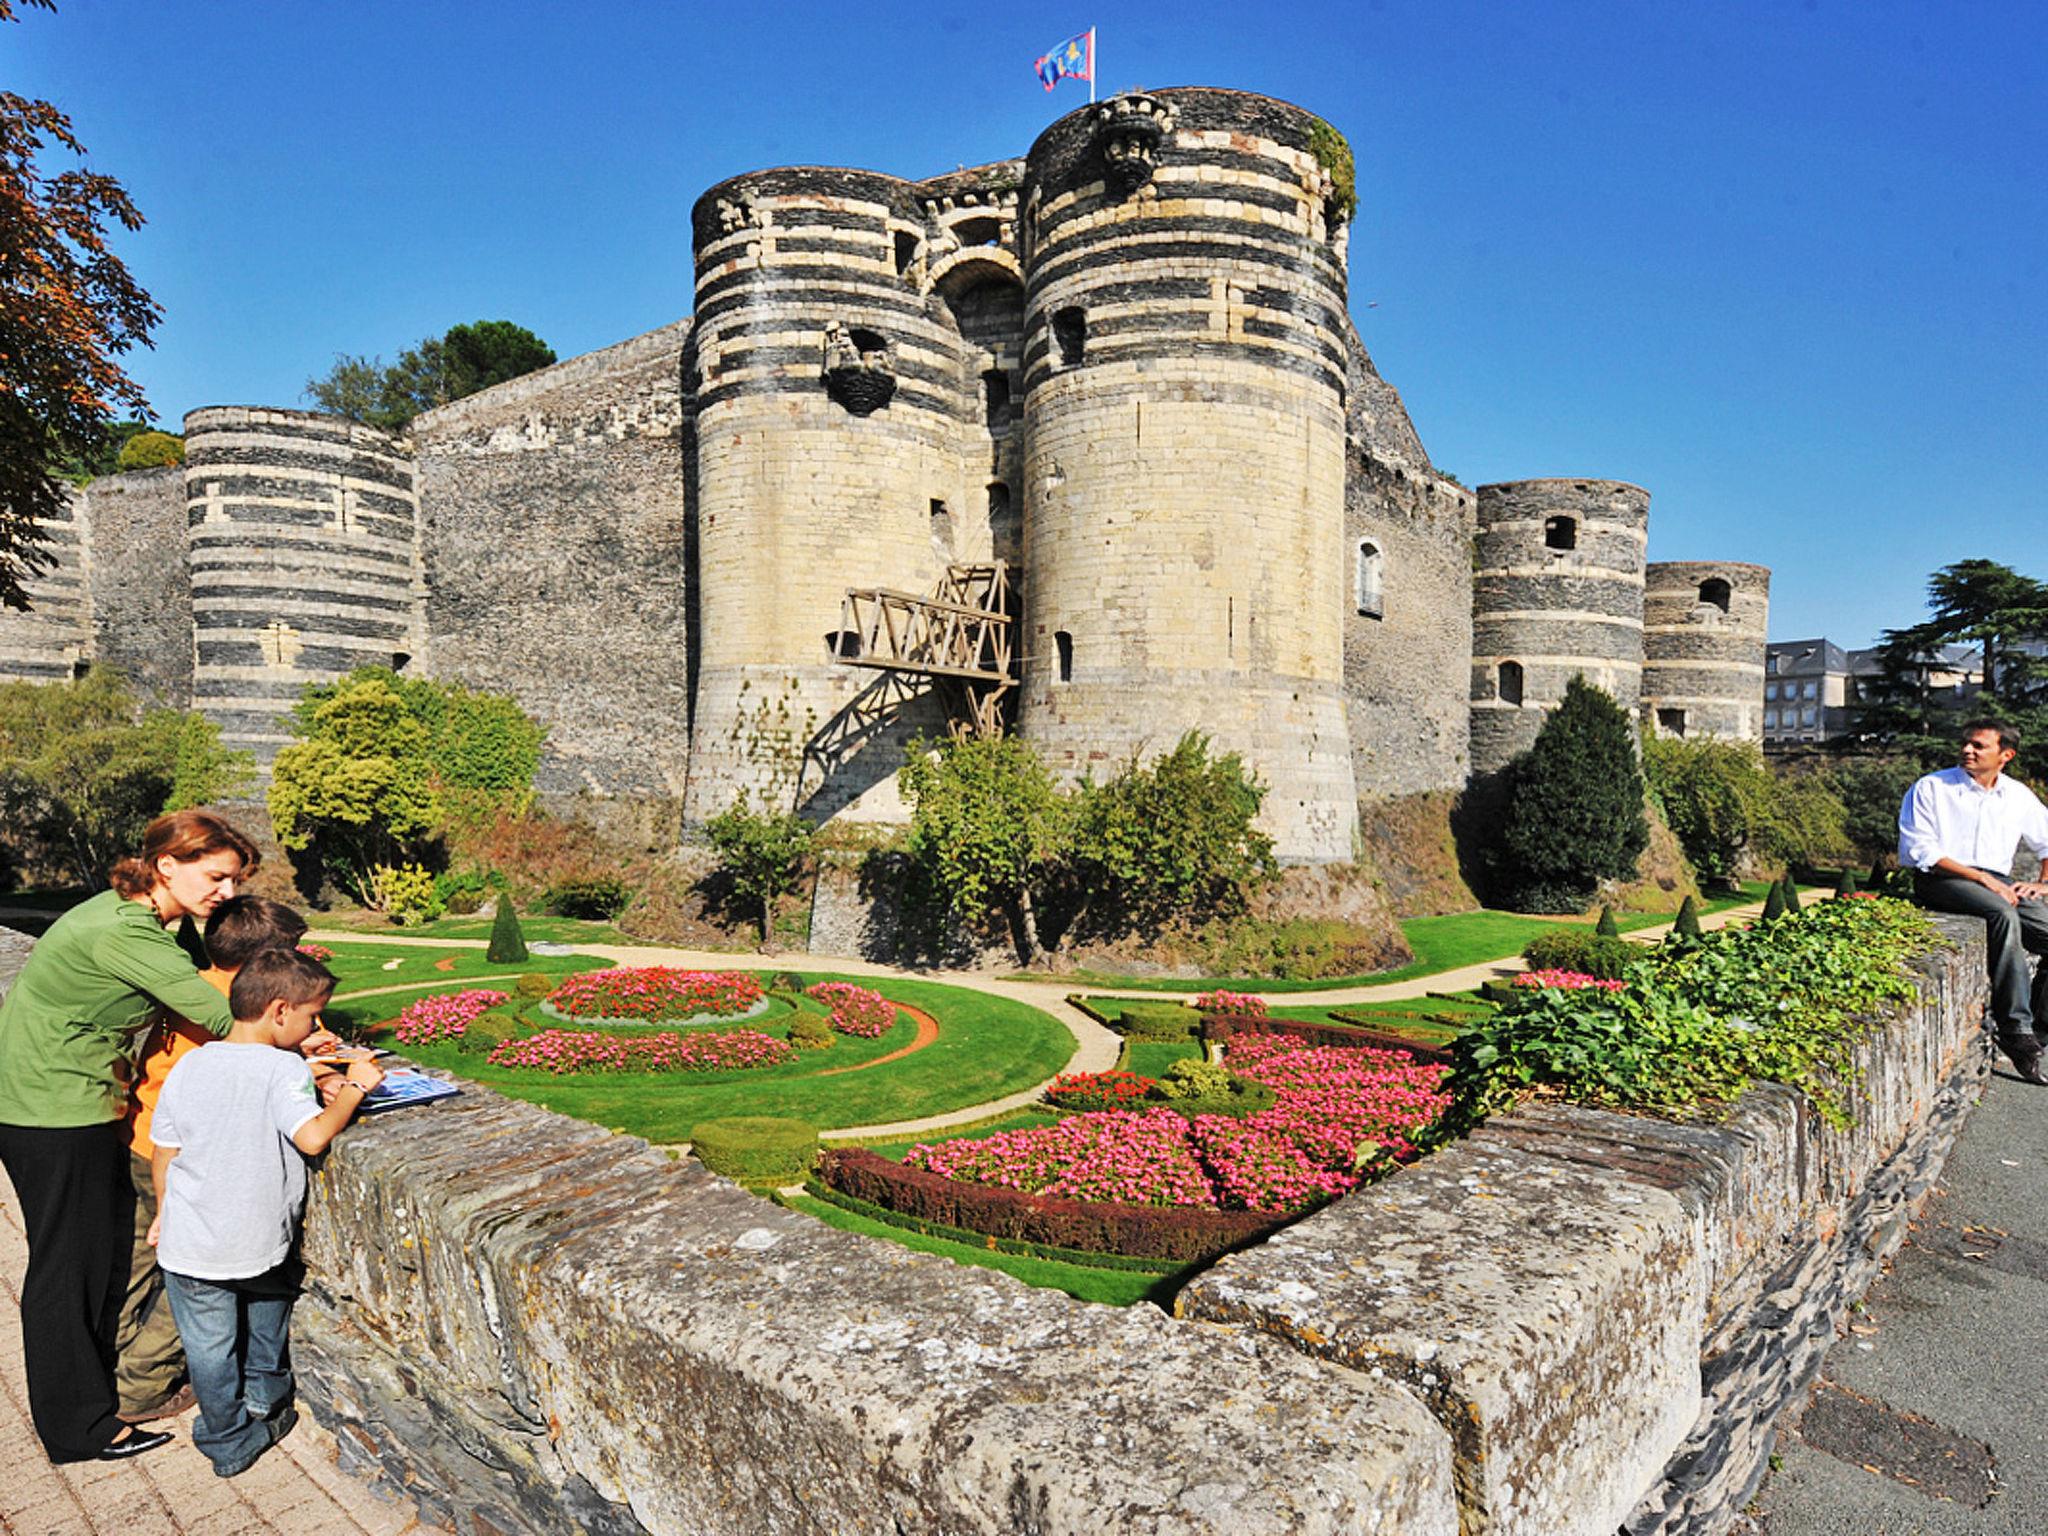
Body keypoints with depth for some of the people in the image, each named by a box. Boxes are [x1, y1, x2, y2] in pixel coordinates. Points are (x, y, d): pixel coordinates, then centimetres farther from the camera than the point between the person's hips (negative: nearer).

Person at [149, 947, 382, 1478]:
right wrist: (355, 1087, -16)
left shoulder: (190, 1065, -2)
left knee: (208, 1345, 17)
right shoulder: (284, 1068, -18)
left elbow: (163, 1151, 6)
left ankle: (229, 1442, 32)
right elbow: (312, 1136, -31)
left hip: (189, 1246, 3)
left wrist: (164, 1214, 21)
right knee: (269, 1296, 29)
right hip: (259, 1242, -3)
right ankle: (265, 1395, 44)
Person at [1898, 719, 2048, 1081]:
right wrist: (1983, 879, -15)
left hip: (1997, 883, 6)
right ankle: (2016, 1031, -33)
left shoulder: (2018, 795, 15)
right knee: (2004, 915, -36)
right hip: (1940, 880, -5)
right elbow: (1922, 851, -9)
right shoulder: (1931, 788, 1)